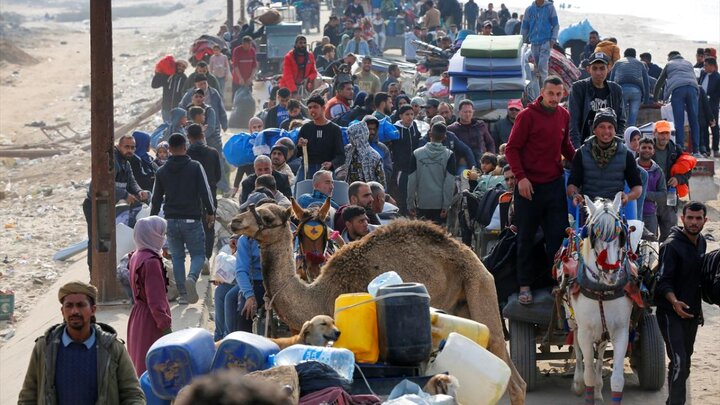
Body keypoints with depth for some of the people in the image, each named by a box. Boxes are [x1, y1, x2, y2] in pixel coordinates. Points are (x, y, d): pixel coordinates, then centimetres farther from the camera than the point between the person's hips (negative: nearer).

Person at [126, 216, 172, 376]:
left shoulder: (136, 256, 6)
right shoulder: (151, 262, -22)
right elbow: (156, 299, -23)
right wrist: (165, 324, -20)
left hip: (138, 314, 9)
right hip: (150, 320, -9)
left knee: (139, 360, 16)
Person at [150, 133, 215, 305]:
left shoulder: (161, 171, 6)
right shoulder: (195, 167, -5)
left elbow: (156, 198, 11)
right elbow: (205, 191, -5)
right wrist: (210, 212, 7)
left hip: (171, 220, 3)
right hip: (192, 219, -3)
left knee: (177, 257, 12)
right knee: (198, 255, 4)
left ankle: (183, 293, 6)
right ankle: (191, 278, -26)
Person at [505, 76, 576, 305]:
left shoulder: (564, 116, 7)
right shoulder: (527, 116, -9)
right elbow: (512, 148, -8)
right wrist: (520, 177, -17)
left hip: (555, 184, 4)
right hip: (529, 186, -4)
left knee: (558, 235, 2)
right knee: (526, 238, 5)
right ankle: (525, 286, 12)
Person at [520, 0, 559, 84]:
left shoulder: (550, 7, 0)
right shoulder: (529, 9, 7)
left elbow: (556, 25, 2)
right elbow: (524, 27, 15)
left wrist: (553, 39, -7)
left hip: (546, 41, -3)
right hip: (534, 42, 3)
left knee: (542, 65, -15)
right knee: (536, 66, 8)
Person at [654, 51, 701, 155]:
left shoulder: (669, 65, 27)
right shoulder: (689, 64, 33)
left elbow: (659, 83, 30)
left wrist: (656, 99, 42)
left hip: (677, 89, -2)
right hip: (692, 88, 2)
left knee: (679, 122, -5)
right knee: (694, 121, 1)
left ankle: (680, 150, -14)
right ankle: (696, 150, -5)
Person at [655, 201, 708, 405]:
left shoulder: (702, 243, 8)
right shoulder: (671, 246, -17)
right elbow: (664, 281, -20)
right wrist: (674, 302, -37)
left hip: (692, 311, 8)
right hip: (671, 312, -8)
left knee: (684, 362, 17)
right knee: (679, 361, -17)